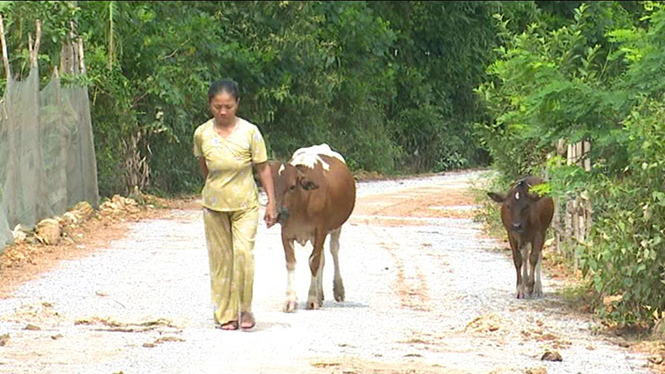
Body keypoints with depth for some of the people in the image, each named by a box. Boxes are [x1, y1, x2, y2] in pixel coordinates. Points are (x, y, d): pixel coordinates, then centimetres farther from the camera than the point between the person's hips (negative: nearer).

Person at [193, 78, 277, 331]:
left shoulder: (249, 132, -10)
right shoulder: (202, 134, -5)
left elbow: (263, 168, -3)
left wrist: (271, 203, -3)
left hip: (245, 205, -2)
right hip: (214, 205, 2)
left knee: (243, 252, -15)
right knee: (220, 258, 4)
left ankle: (245, 309, 0)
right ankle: (225, 314, 12)